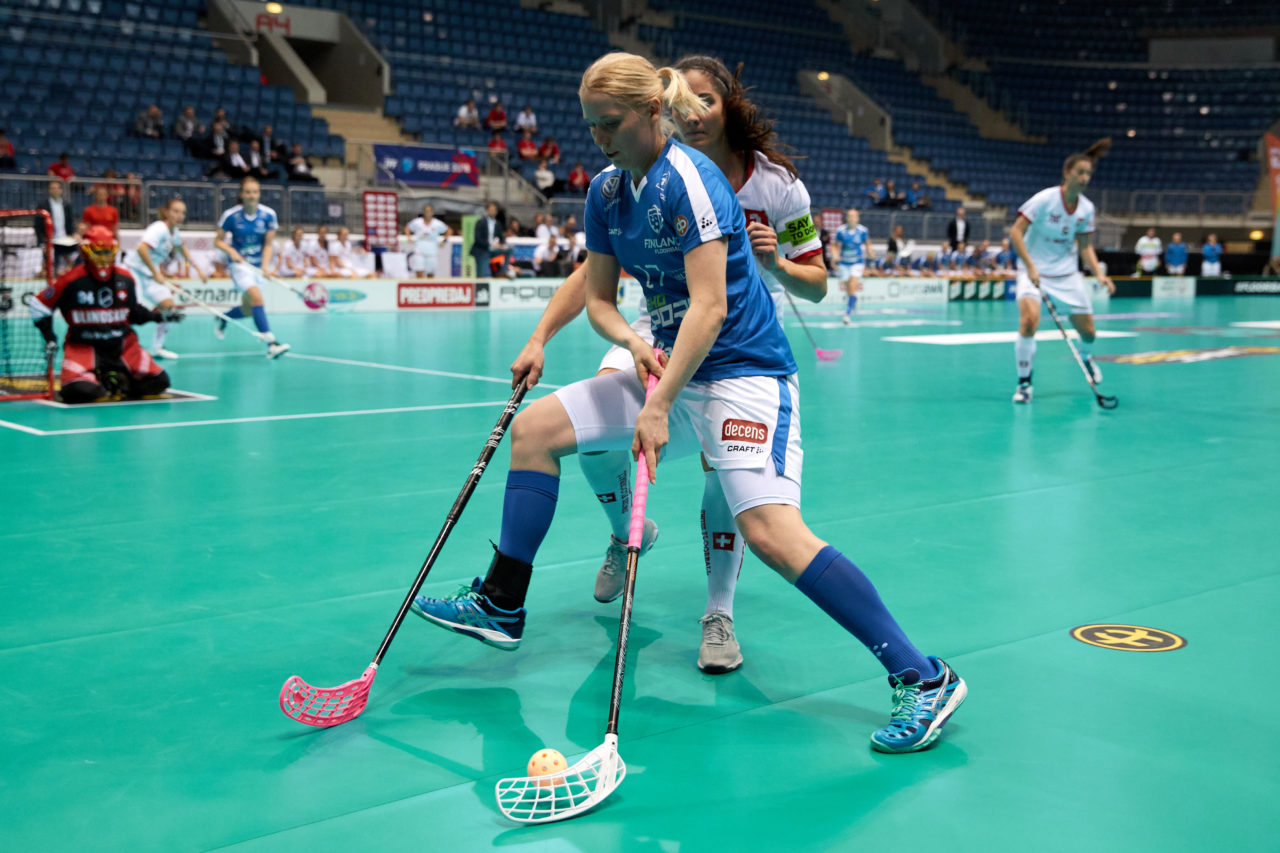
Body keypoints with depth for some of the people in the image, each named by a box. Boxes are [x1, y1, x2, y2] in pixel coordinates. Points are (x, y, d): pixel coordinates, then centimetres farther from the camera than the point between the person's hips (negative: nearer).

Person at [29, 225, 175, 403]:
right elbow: (39, 305, 0)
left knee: (158, 382, -8)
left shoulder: (126, 279, 2)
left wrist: (158, 316, 5)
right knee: (80, 391, -30)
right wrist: (49, 338, -5)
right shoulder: (71, 281, -11)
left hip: (122, 345, 4)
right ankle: (95, 381, 5)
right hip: (83, 346, -4)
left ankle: (116, 379, 13)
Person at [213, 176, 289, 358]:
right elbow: (218, 241, -2)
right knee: (257, 297, -26)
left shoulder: (268, 215, -7)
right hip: (240, 263, -4)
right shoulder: (231, 215, -12)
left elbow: (268, 244, -2)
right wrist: (231, 251, -21)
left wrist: (265, 266, -16)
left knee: (249, 308, 10)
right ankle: (271, 343, -31)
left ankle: (222, 318, 44)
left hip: (258, 265, 4)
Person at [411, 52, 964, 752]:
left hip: (742, 373, -8)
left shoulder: (689, 180, -16)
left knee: (772, 533, -24)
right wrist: (632, 342, -11)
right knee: (535, 427, 3)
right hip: (672, 372, 8)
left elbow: (710, 307, -22)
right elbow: (598, 299, 12)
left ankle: (922, 680, -18)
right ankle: (501, 606, 14)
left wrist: (658, 408, -26)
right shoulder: (605, 192, 9)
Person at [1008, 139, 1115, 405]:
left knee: (1087, 330, 6)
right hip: (1034, 270, -5)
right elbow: (1016, 232, -18)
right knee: (1030, 319, -29)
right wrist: (1030, 266, -27)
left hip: (1067, 273, 5)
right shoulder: (1045, 199, -17)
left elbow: (1085, 245, 8)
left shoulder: (1086, 208, -1)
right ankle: (1024, 382, -13)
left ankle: (1086, 356, 45)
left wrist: (1099, 274, -7)